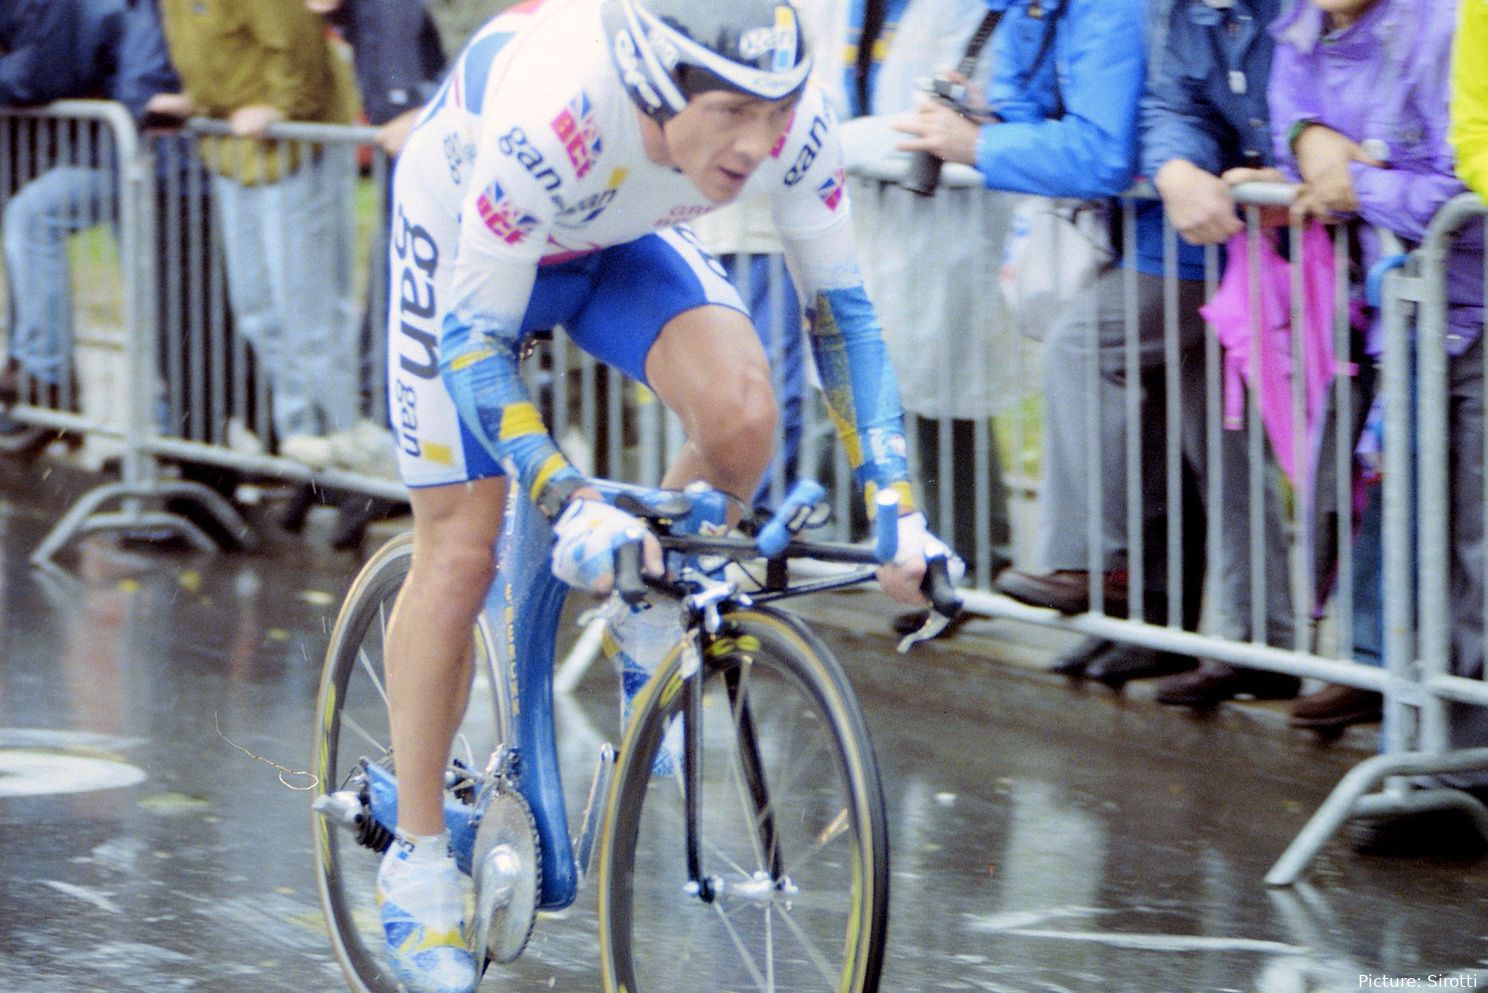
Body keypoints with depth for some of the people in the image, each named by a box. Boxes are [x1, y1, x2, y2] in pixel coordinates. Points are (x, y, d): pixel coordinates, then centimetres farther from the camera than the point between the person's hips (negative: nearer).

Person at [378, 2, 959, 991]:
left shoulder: (792, 122, -31)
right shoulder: (546, 127, -43)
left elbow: (840, 307, -18)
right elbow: (473, 338, -35)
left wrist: (900, 508, -25)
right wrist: (571, 504, -45)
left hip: (623, 239, 3)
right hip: (465, 240, -3)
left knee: (741, 412, -25)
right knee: (461, 555, -5)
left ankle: (653, 622, 4)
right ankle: (417, 857, 10)